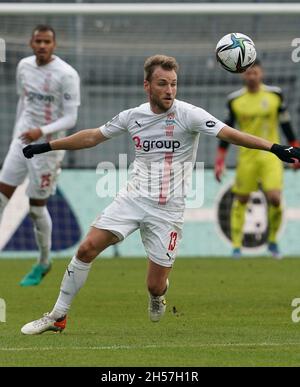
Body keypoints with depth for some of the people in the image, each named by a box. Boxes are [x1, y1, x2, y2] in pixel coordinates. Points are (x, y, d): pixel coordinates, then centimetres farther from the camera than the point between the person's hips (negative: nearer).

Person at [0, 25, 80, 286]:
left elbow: (70, 119, -17)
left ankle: (44, 263, 21)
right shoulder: (24, 66, 4)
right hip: (22, 141, 6)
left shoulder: (67, 75, -16)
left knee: (36, 207, 1)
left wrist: (42, 131, -31)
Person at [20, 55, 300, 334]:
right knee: (87, 248, -12)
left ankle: (158, 296, 37)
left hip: (167, 209, -3)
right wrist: (46, 146, 21)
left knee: (155, 286, -3)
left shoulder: (188, 114, -10)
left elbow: (229, 134, -20)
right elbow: (92, 137, 17)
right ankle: (57, 317, 2)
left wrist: (276, 148, -32)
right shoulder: (133, 116, 3)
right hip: (132, 197, 3)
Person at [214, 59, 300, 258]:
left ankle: (273, 240, 7)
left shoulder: (275, 95, -1)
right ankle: (237, 245, 13)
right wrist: (220, 162, 2)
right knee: (241, 200, 1)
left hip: (271, 155, -1)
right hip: (247, 156, 1)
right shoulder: (235, 100, -1)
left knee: (274, 198, -14)